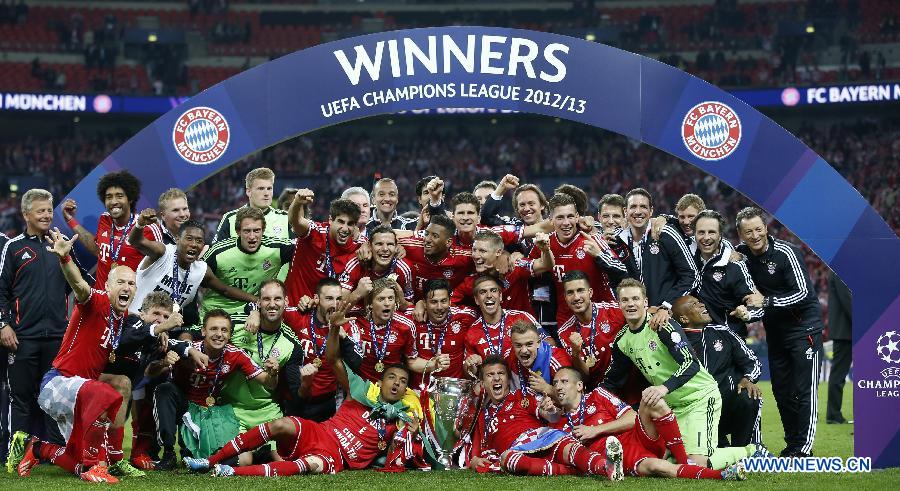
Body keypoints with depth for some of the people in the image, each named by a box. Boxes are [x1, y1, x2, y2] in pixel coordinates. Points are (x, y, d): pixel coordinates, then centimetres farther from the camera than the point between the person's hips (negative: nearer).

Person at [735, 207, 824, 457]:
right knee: (781, 390, 10)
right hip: (775, 327, 7)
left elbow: (803, 293, -21)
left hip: (803, 323, -7)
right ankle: (792, 444, 19)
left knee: (804, 389, -10)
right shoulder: (741, 254, -1)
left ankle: (803, 448, -10)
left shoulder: (785, 253, -17)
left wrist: (767, 301, -26)